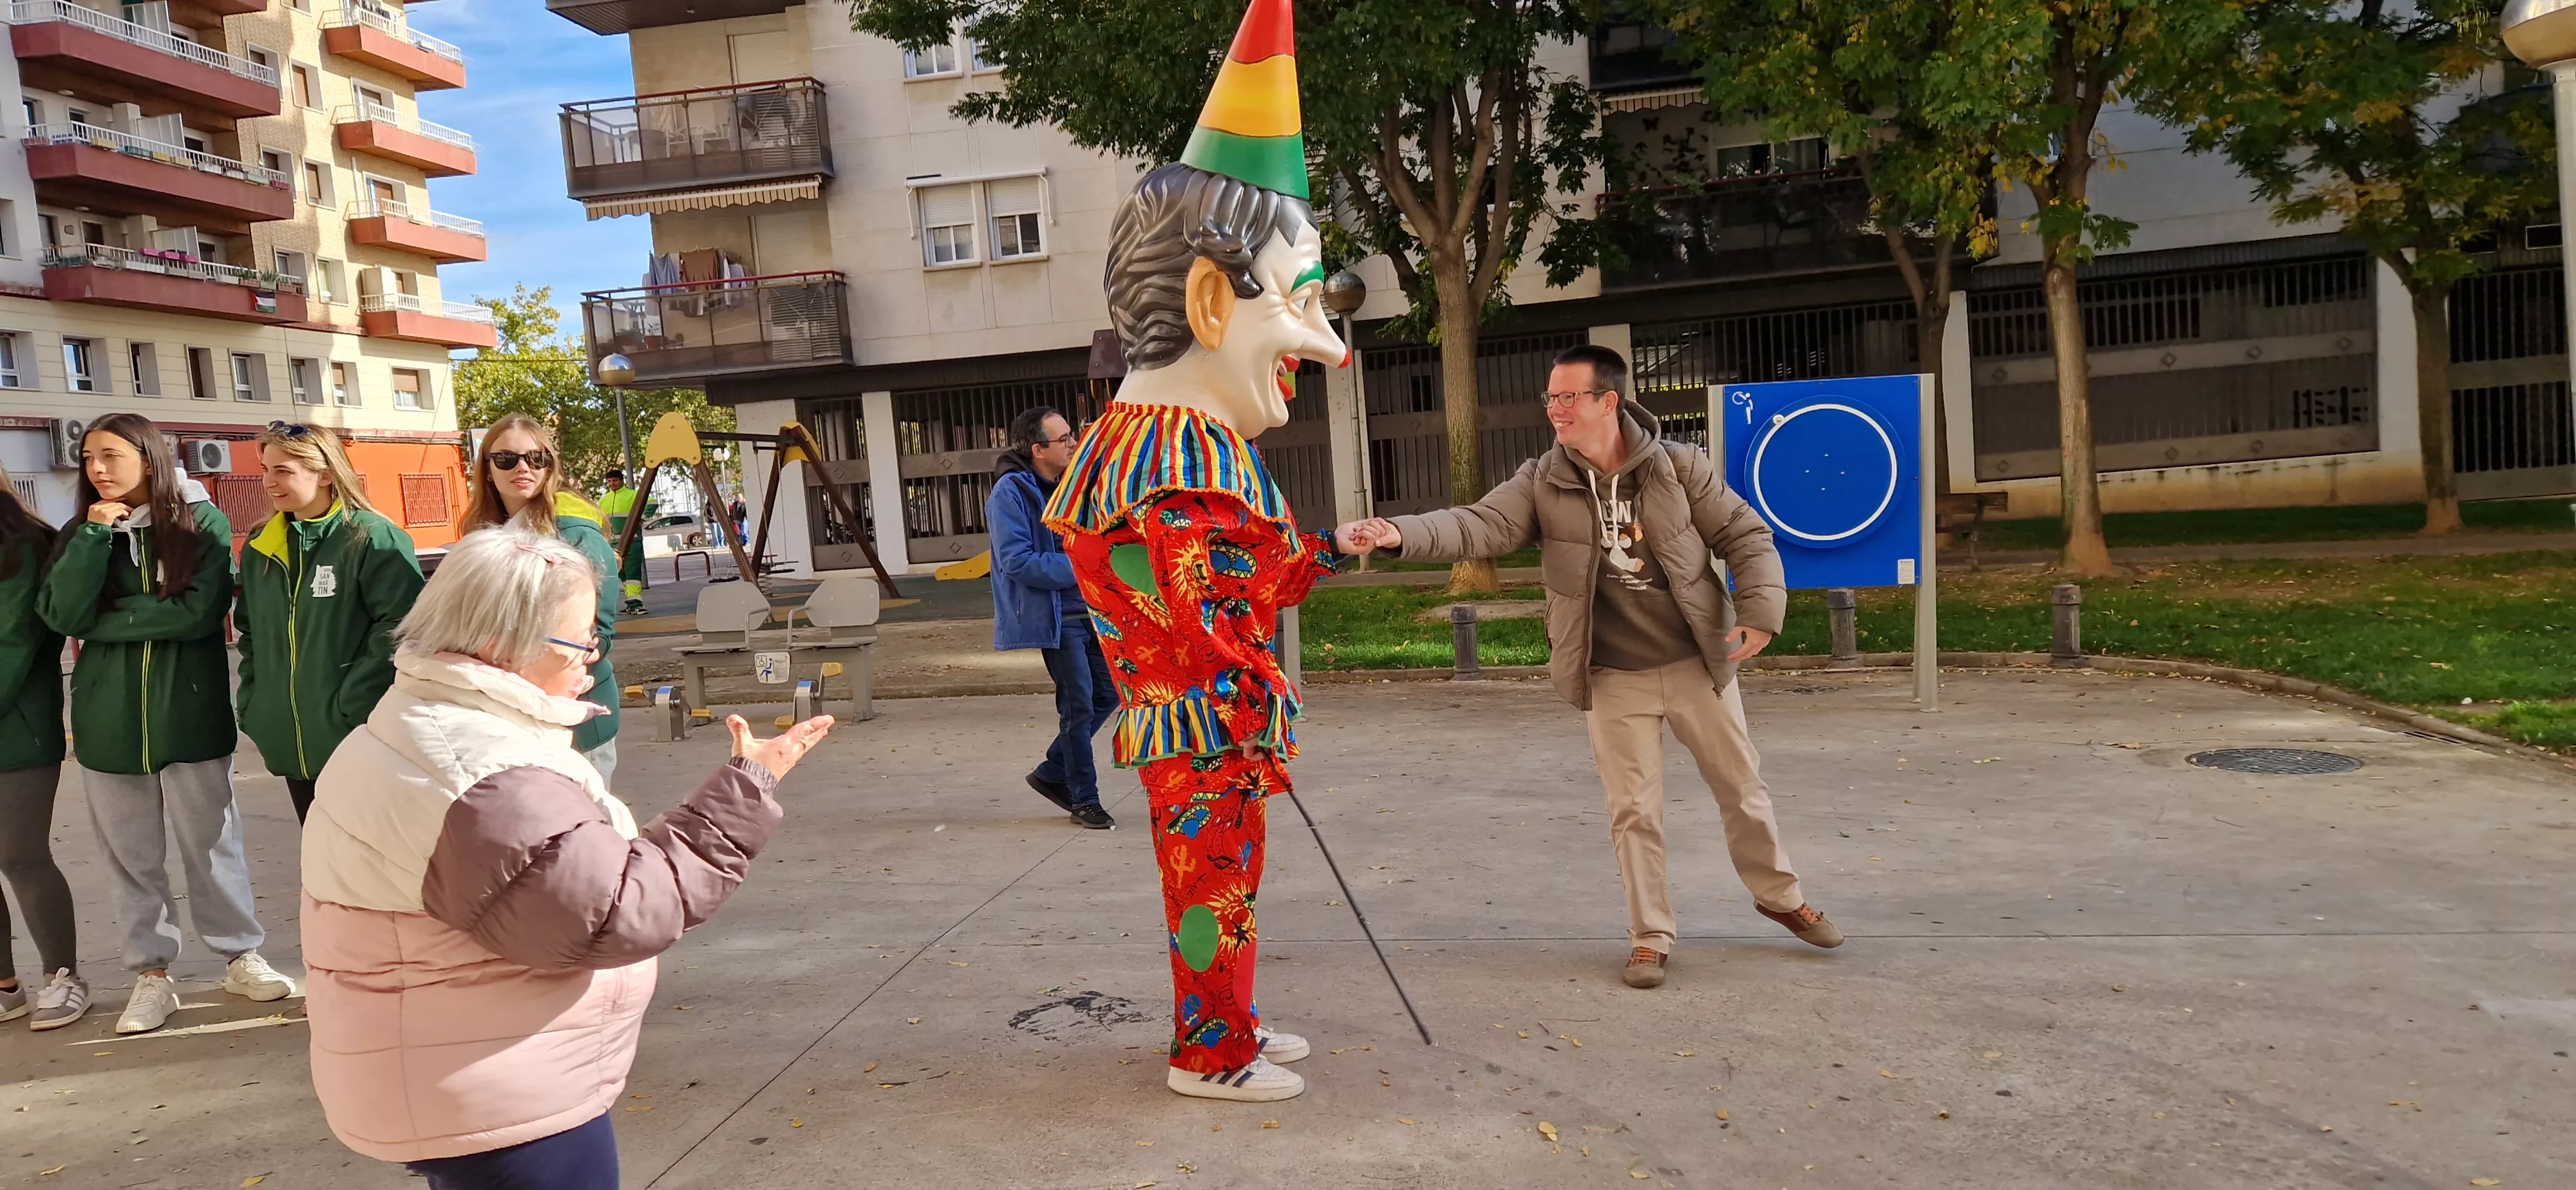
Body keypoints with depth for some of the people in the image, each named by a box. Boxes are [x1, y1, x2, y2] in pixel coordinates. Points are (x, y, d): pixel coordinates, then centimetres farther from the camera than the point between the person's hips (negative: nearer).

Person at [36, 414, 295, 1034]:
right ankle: (152, 975, 20)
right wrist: (96, 536, -14)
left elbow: (199, 612, -15)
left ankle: (241, 956, 20)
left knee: (210, 842, 6)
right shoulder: (81, 535, 7)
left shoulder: (203, 523, -4)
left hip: (191, 711, -3)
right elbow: (62, 616, -7)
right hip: (108, 717, 3)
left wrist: (107, 621, -10)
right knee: (130, 853, 10)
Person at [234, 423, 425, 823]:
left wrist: (352, 706, -19)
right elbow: (249, 634, 20)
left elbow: (398, 628, -17)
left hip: (359, 741, -6)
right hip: (292, 743, 6)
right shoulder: (260, 549, 11)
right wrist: (253, 708, 10)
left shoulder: (373, 539, -10)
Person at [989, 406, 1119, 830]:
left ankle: (1052, 773, 26)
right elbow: (1016, 561, -21)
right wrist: (1079, 569, -22)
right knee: (1079, 705, -2)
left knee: (1108, 693, 10)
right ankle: (1084, 800, 13)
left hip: (1091, 610, 8)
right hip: (1055, 616, -8)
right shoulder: (1011, 492, -14)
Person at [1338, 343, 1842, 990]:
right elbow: (1477, 526, -19)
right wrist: (1400, 533, -36)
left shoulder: (1681, 467, -7)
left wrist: (1759, 612, -15)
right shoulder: (1541, 483, -6)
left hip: (1698, 664, 0)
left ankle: (1780, 896, 38)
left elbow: (1746, 536, -2)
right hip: (1613, 680, 0)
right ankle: (1650, 936, 21)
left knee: (1742, 789, 15)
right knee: (1634, 811, 5)